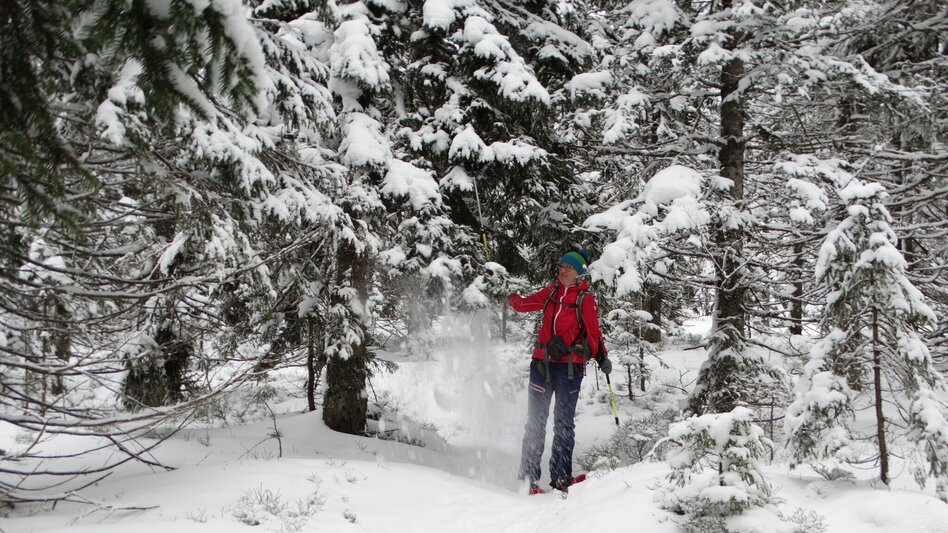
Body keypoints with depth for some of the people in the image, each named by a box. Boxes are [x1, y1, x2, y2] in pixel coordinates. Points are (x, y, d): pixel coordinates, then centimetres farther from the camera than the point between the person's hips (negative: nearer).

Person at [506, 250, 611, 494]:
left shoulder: (585, 299, 2)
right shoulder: (551, 291, 14)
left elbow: (593, 330, -2)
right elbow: (524, 305, 17)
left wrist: (601, 355, -15)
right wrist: (511, 298, -2)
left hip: (569, 365, -3)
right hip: (542, 361, 3)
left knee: (564, 423, -1)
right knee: (535, 420, 2)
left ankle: (560, 478, 2)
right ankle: (529, 477, 6)